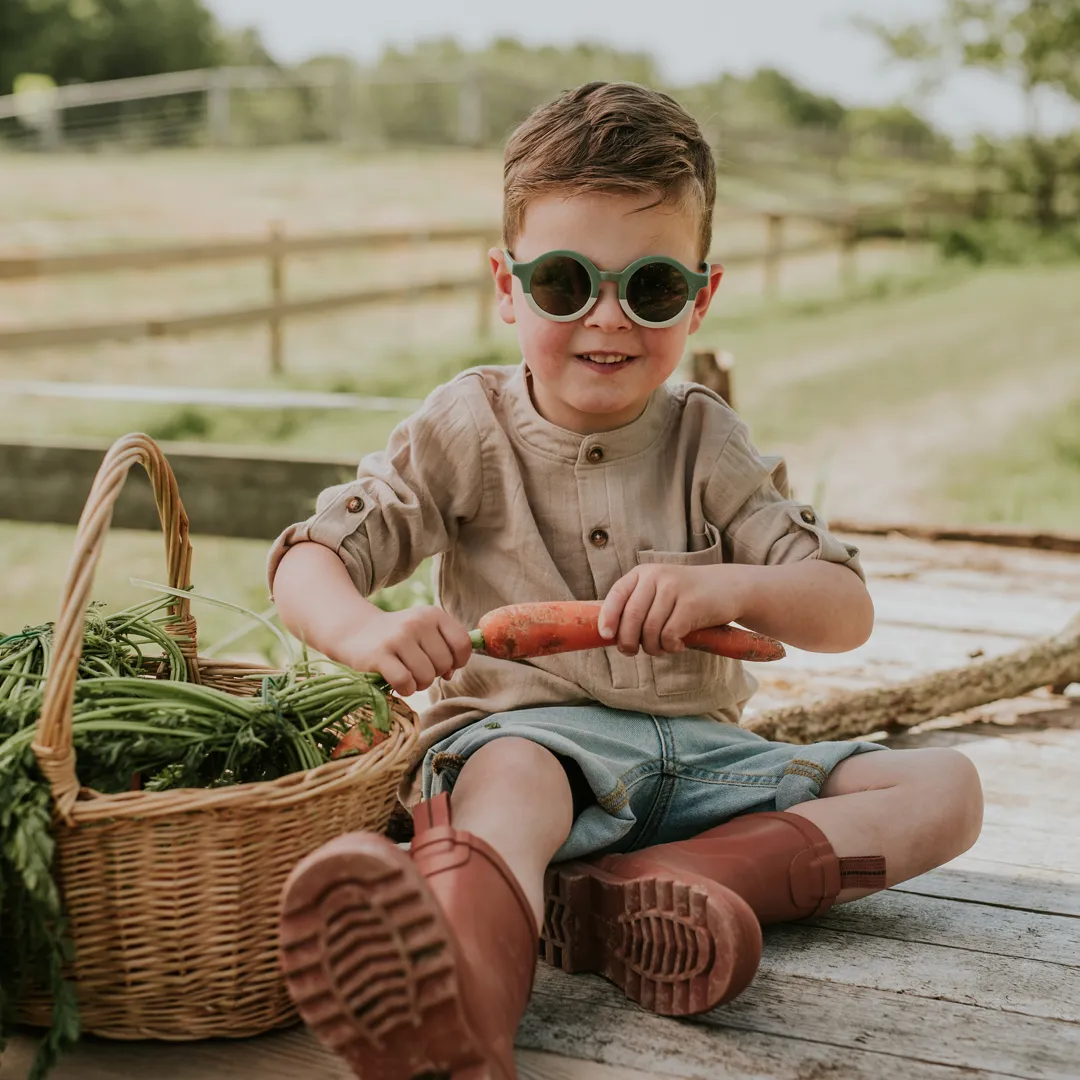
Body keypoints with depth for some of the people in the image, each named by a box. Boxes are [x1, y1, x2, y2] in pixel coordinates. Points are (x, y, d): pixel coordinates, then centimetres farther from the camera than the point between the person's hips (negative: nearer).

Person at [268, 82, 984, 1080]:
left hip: (695, 749, 4)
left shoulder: (707, 445, 8)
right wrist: (365, 632, -30)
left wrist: (731, 589, -22)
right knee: (514, 780, -38)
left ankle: (626, 894, -35)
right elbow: (308, 559, -5)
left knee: (944, 788, -12)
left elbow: (846, 612, 2)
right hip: (523, 728, -3)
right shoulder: (467, 431, 3)